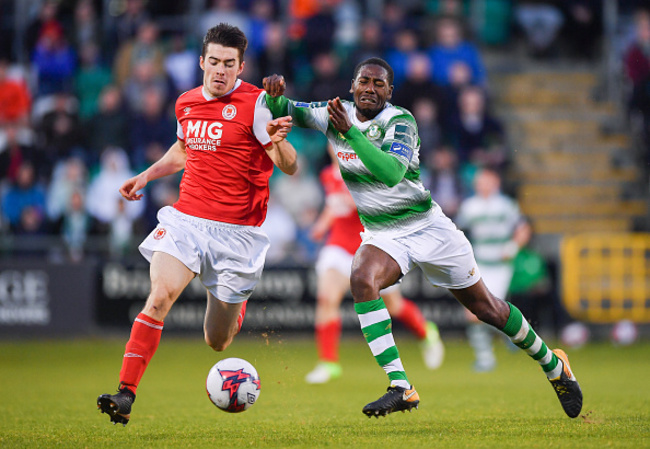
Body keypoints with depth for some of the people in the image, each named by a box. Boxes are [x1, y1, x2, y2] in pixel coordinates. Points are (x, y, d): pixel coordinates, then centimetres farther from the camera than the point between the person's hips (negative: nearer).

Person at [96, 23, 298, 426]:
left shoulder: (255, 103, -8)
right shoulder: (187, 103, 8)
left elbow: (290, 167, -11)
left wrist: (278, 141, -32)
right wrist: (146, 176, 19)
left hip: (236, 232, -3)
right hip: (186, 219, 3)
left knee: (216, 342, 5)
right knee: (160, 295, -23)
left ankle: (237, 305, 43)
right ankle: (126, 394, -23)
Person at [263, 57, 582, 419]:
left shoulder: (399, 122, -17)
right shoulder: (336, 114, -2)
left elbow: (391, 171, -34)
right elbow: (283, 111, 0)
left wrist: (350, 132, -41)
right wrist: (275, 94, -22)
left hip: (428, 227, -3)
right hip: (382, 235, 3)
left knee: (486, 308, 4)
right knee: (362, 278, -30)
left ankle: (553, 364, 30)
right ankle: (400, 388, -31)